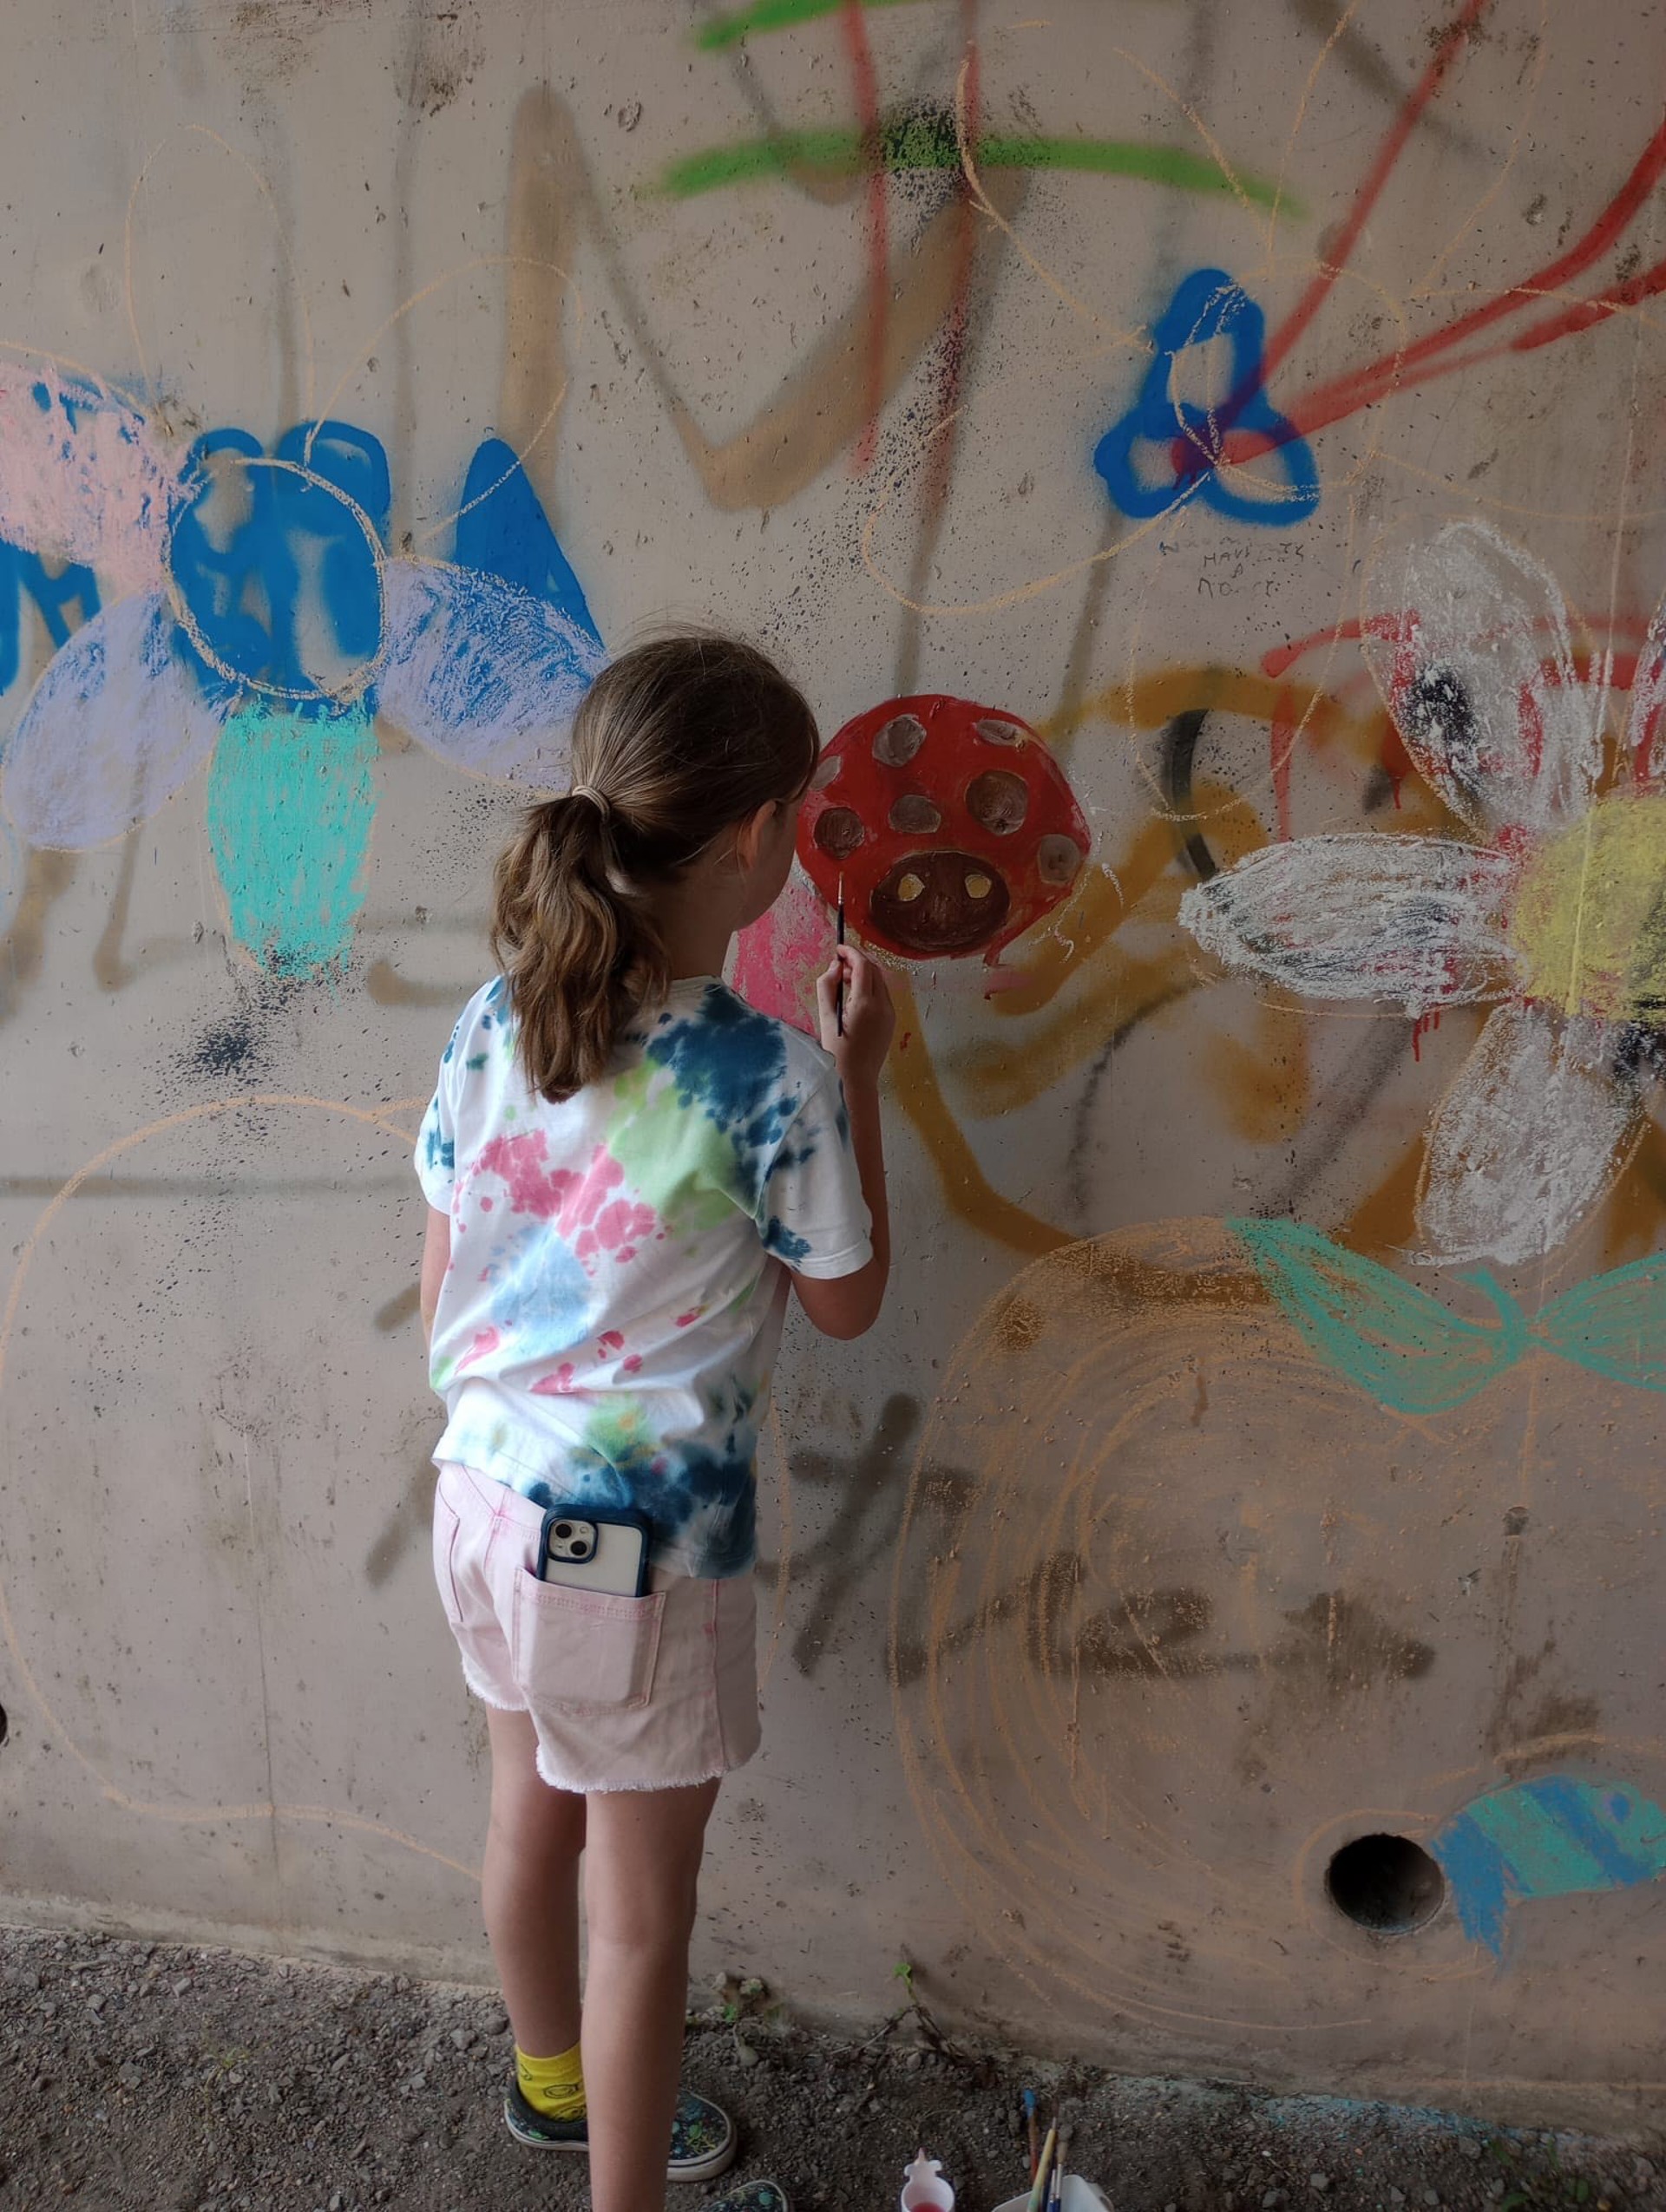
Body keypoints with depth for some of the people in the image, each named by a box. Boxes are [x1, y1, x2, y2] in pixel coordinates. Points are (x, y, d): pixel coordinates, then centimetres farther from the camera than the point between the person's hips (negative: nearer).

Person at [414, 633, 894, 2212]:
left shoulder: (491, 1023, -7)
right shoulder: (775, 1079, -23)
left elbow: (443, 1288, 2)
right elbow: (845, 1304, -6)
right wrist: (858, 1078, -1)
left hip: (483, 1496, 7)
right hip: (643, 1546, -6)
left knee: (530, 1820, 29)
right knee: (642, 1915, 15)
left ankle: (553, 2083, 55)